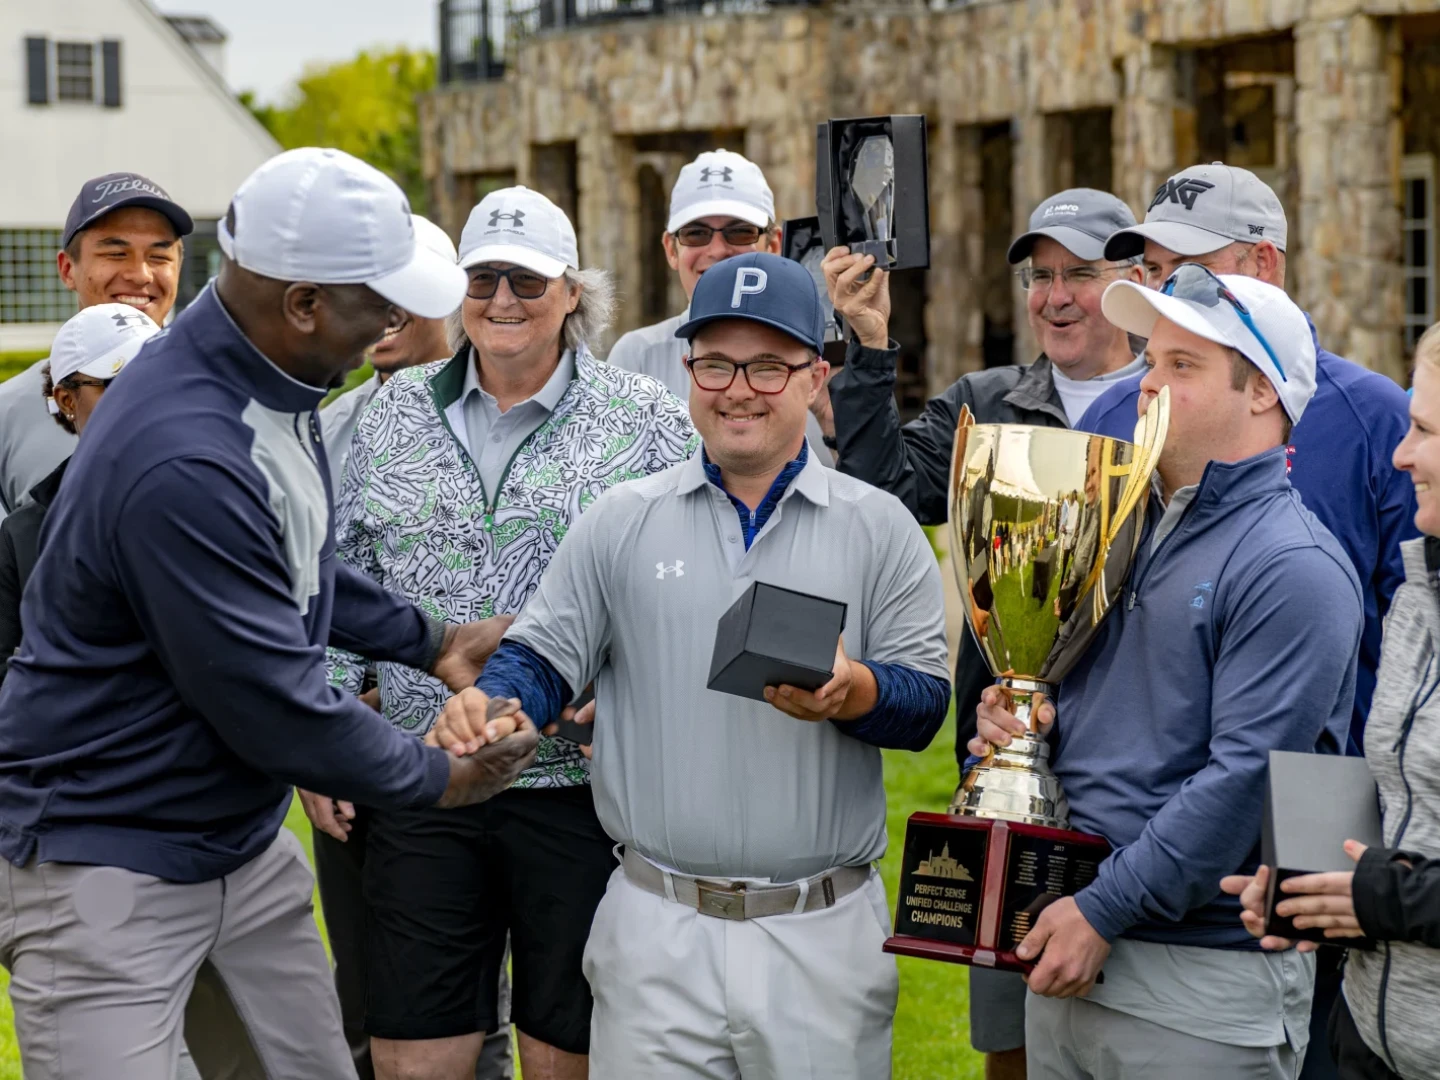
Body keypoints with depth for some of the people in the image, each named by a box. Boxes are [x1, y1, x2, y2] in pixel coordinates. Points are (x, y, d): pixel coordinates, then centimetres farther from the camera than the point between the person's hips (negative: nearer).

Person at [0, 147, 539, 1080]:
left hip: (244, 842, 9)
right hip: (107, 866, -9)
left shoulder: (272, 377, 0)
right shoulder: (184, 460, -31)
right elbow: (273, 706, -24)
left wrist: (432, 642, 11)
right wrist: (439, 778, -9)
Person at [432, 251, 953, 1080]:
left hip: (823, 935, 0)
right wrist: (488, 705, -14)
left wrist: (852, 693, -22)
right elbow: (544, 657, 7)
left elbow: (929, 701, -1)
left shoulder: (880, 528, 3)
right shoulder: (622, 521, 7)